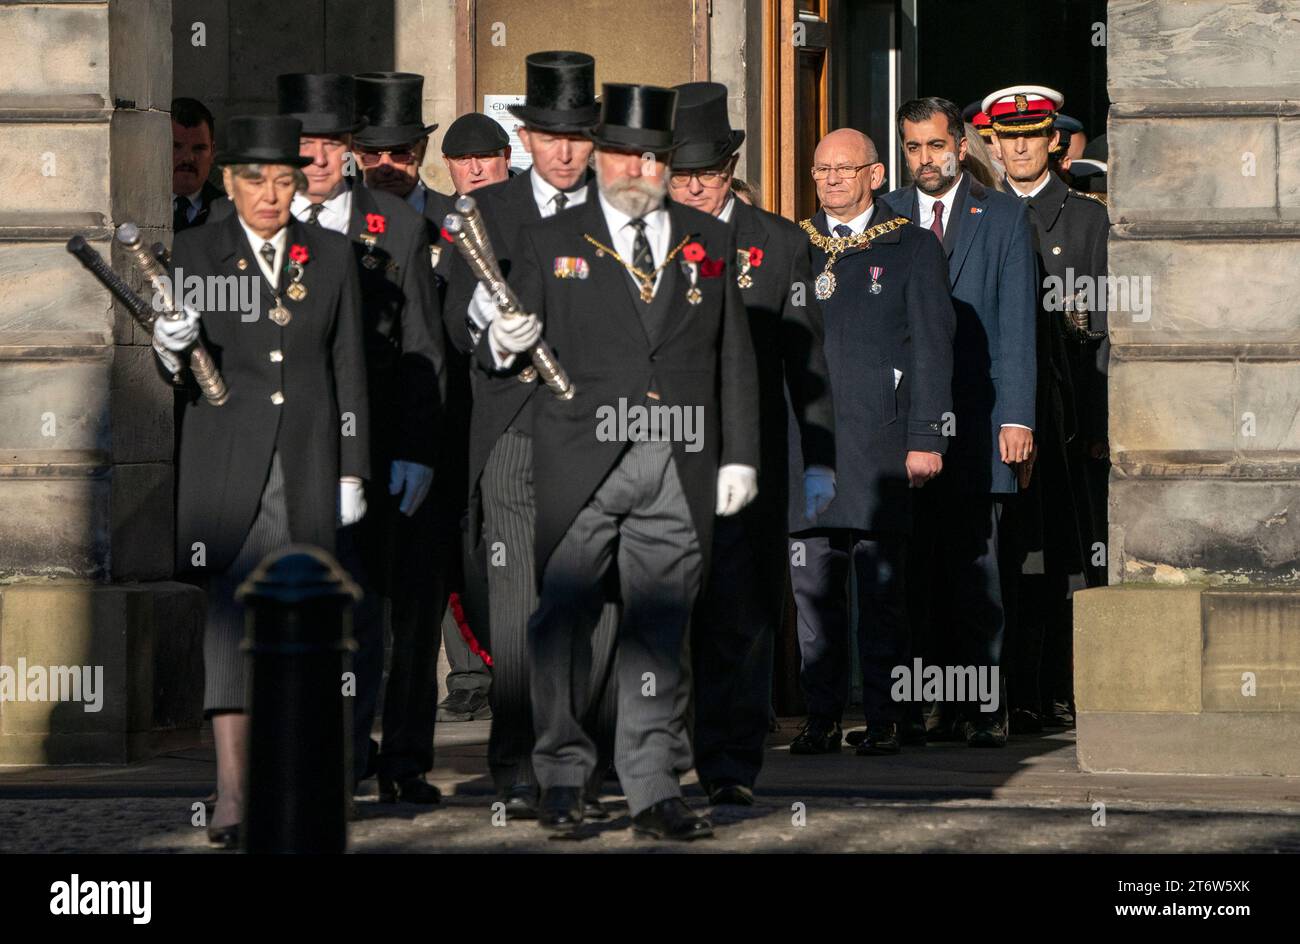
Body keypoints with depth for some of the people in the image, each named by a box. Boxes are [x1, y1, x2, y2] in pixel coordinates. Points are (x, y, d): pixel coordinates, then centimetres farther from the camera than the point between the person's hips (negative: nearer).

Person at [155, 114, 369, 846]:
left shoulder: (332, 256, 9)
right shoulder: (196, 252, 4)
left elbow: (349, 368, 11)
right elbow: (178, 368, 6)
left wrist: (353, 470, 7)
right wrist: (172, 348, -18)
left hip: (308, 457, 2)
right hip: (226, 455, -2)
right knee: (232, 605, -11)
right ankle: (232, 790, -16)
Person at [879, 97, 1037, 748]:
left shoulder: (1002, 217, 8)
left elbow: (1017, 323, 3)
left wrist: (1016, 416, -5)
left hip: (974, 421, -1)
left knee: (974, 568, -3)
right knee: (909, 569, -1)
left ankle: (984, 708, 1)